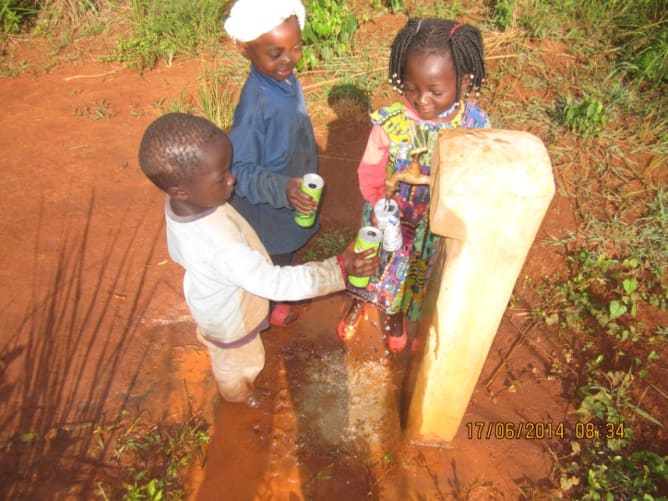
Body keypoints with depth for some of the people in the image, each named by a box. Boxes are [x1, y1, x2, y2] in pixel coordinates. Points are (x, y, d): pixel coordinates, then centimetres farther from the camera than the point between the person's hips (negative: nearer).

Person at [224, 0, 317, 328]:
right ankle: (268, 308, 48)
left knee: (285, 253, 31)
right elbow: (240, 169, -28)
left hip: (294, 196, 7)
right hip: (269, 206, -7)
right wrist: (282, 188, -43)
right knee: (271, 262, 20)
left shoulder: (285, 77, -10)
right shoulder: (255, 104, -34)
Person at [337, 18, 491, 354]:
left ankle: (395, 315, 60)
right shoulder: (390, 121, -26)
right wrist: (380, 204, -30)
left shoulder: (476, 124, -20)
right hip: (390, 219, -1)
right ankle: (360, 302, 61)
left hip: (439, 226, 2)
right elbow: (370, 170, -14)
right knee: (379, 262, 26)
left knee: (419, 272, 27)